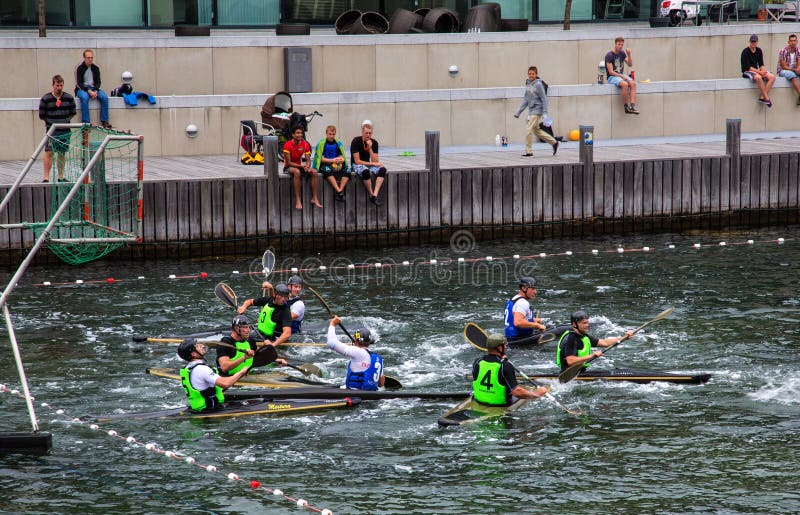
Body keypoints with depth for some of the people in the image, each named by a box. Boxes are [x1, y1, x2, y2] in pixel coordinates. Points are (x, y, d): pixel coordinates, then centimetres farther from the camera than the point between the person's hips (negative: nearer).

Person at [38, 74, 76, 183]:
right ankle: (46, 177, -11)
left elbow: (73, 113, 13)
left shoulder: (69, 98, 3)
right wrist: (51, 121, 4)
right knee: (49, 153, -11)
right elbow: (41, 115, 1)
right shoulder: (45, 99, -5)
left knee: (62, 153, 9)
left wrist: (65, 120, 5)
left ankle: (61, 176, 18)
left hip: (65, 130, 3)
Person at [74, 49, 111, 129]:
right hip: (82, 89, -4)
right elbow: (79, 83, -11)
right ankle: (86, 122, -37)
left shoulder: (95, 68, 7)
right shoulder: (79, 68, -6)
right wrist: (89, 91, -23)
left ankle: (104, 121, -20)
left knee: (104, 97, -23)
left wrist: (95, 91, -14)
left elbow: (98, 82, 7)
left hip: (93, 89, 4)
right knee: (84, 97, -37)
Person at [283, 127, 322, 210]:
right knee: (297, 172, -39)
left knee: (314, 172, -18)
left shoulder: (305, 144, 0)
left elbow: (308, 160, 1)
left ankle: (314, 198, -16)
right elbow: (288, 162, -18)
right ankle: (297, 200, -41)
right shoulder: (288, 145, -16)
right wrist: (301, 166, -27)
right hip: (288, 167, -6)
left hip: (299, 166, 6)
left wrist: (307, 166, -23)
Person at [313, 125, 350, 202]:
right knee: (327, 170, -39)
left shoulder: (338, 143, 12)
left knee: (347, 170, -25)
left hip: (336, 166, 4)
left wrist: (340, 160, -15)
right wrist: (332, 160, -18)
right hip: (324, 165, -4)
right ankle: (338, 190, -45)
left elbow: (342, 157, 10)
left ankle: (340, 189, -36)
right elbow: (321, 158, -7)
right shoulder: (321, 143, 0)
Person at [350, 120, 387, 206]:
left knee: (382, 169, -24)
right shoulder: (356, 141, -13)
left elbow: (375, 161, -7)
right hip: (357, 166, -5)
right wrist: (373, 163, -17)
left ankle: (375, 195, -35)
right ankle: (371, 195, -25)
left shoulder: (374, 143, -1)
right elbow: (357, 161, -16)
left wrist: (370, 148, -19)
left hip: (368, 164, 5)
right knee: (366, 171, -39)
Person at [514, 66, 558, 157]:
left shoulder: (538, 85, -12)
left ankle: (529, 152, -3)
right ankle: (554, 142, 29)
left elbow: (544, 99, -12)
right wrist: (518, 112, 12)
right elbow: (525, 99, 15)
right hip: (531, 111, 8)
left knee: (528, 130, -11)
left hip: (537, 111, -8)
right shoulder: (528, 84, 10)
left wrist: (544, 113, -16)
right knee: (536, 130, 15)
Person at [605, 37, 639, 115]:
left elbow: (630, 64, 9)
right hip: (611, 77, -6)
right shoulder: (609, 55, -9)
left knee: (633, 83, -23)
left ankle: (633, 106, -32)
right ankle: (626, 107, -25)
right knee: (625, 84, -34)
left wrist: (629, 55, -5)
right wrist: (621, 76, -21)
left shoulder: (622, 53, 11)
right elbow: (610, 72, -13)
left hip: (621, 75, 6)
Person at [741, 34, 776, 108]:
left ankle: (762, 97, -24)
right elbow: (747, 67, -16)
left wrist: (763, 71, -13)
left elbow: (761, 64, 10)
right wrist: (759, 72, -22)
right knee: (758, 77, -38)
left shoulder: (759, 51, 8)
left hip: (756, 70, 7)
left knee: (772, 77, -15)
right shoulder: (745, 52, -11)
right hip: (747, 72, -7)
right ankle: (766, 98, -32)